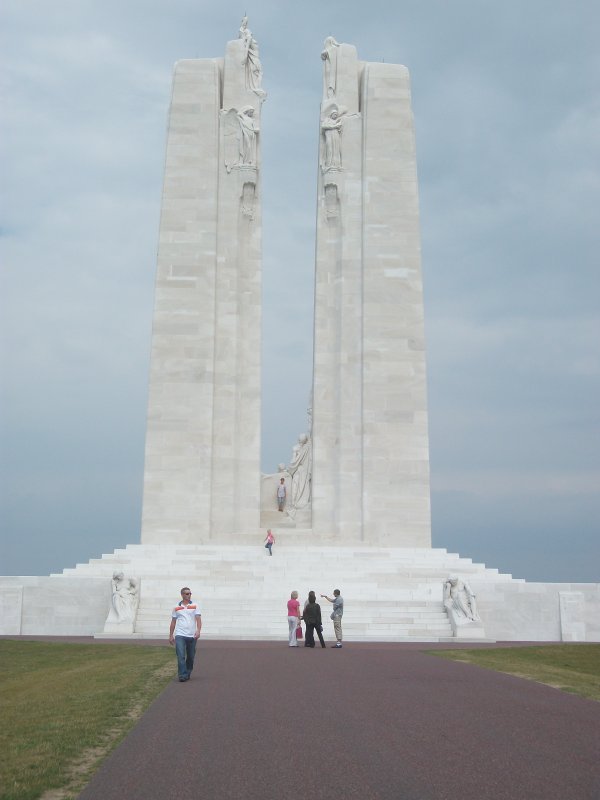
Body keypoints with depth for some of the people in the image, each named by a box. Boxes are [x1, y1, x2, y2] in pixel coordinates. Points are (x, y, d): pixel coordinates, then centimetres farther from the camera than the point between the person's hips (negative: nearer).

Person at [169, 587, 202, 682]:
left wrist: (198, 630, -20)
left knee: (191, 657, 8)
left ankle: (188, 674, 25)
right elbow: (173, 622, 14)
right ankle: (182, 676, -13)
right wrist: (171, 635, 11)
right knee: (181, 656, -13)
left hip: (192, 635, 1)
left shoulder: (194, 606, 5)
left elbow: (198, 619, -4)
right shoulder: (177, 608, 9)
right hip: (180, 635, -1)